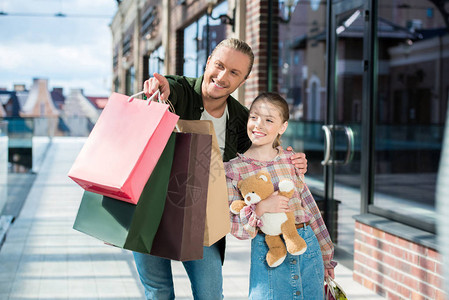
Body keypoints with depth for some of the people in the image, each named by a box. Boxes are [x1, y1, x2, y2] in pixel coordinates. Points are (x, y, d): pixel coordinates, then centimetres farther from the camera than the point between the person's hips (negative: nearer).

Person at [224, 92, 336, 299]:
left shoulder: (290, 159, 7)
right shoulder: (233, 169, -2)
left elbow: (309, 206, 13)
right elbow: (233, 226, -5)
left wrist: (325, 256, 16)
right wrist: (260, 208, -23)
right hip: (269, 252, -3)